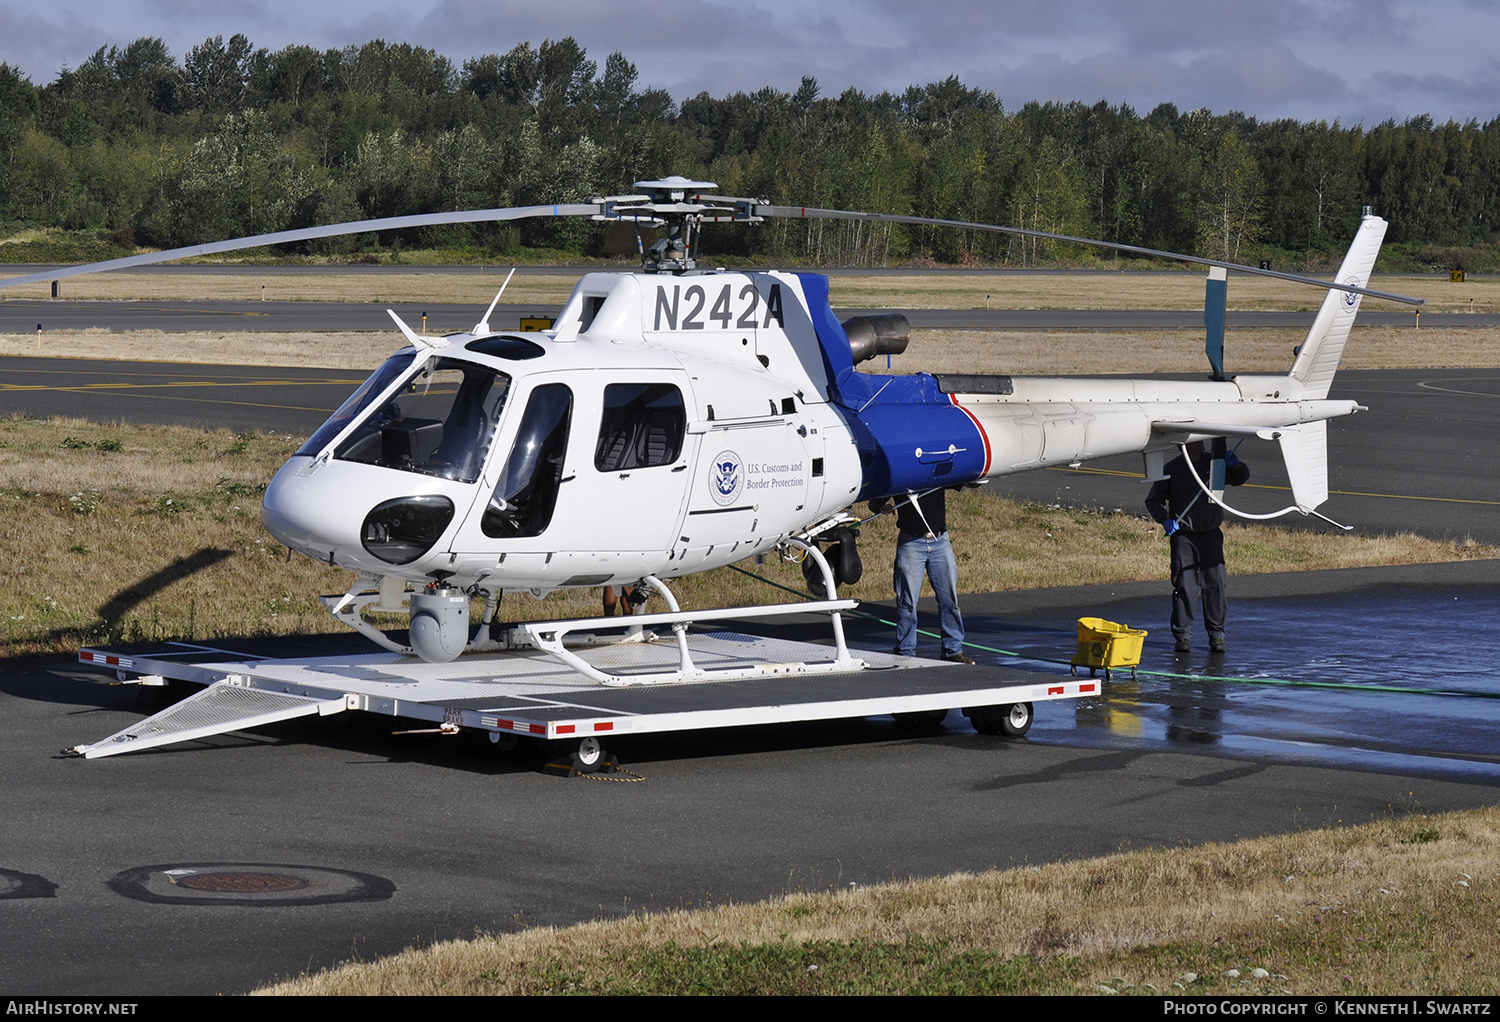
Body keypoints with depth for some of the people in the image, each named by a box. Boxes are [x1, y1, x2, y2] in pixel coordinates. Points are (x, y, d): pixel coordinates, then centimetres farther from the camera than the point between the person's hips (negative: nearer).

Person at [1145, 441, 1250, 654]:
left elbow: (1241, 478, 13)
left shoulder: (1214, 463, 5)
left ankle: (1216, 635, 9)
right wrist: (1165, 520, -12)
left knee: (1216, 584, -2)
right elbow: (1153, 501, 6)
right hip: (1183, 535, -2)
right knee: (1184, 586, -5)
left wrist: (1236, 466, -9)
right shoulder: (1172, 469, 0)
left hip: (1211, 534, 2)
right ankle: (1182, 635, 5)